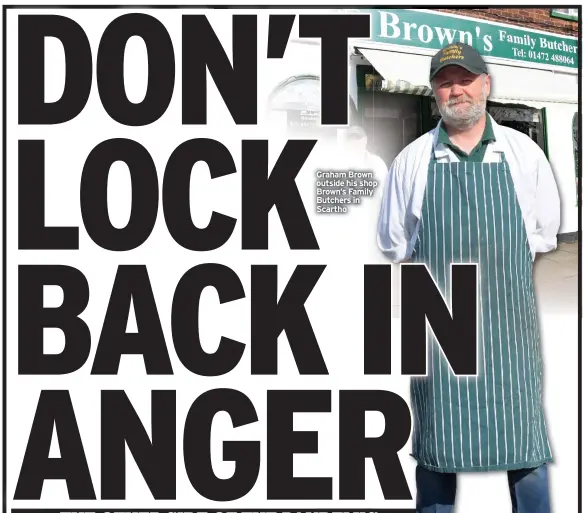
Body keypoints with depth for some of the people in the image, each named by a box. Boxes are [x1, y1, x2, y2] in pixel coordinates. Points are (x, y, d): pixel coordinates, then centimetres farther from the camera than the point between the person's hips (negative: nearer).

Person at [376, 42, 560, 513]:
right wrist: (439, 268, 8)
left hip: (508, 318, 0)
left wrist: (497, 260, 7)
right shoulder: (412, 160, 3)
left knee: (525, 436, 4)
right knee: (435, 436, 8)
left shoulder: (523, 153, 4)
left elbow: (544, 231, 12)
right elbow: (394, 242, 11)